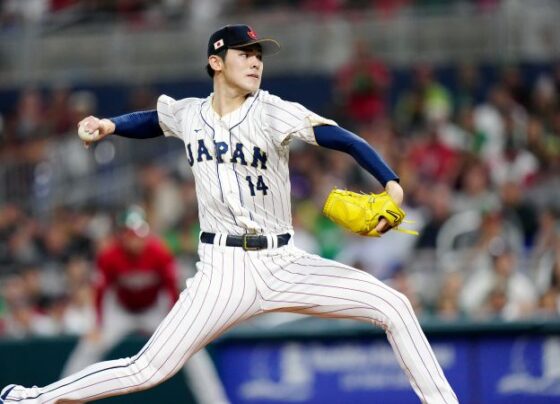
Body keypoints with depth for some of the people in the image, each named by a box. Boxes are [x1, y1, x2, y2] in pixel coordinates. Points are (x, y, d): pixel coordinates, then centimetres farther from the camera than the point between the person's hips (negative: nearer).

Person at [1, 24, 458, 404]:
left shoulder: (273, 112, -6)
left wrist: (391, 182, -34)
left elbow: (344, 140, -18)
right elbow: (150, 120, 30)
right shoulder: (187, 114, 5)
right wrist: (110, 126, 10)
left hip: (284, 263, 0)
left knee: (394, 305, -11)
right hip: (226, 270, 0)